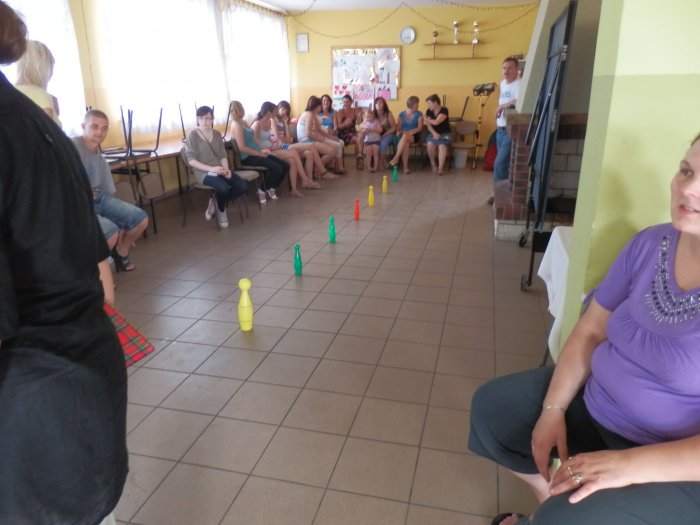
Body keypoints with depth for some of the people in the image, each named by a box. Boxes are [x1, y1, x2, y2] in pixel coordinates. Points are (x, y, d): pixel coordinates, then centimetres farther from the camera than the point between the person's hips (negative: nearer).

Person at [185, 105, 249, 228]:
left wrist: (226, 169, -12)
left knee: (243, 186, -17)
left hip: (219, 170, 6)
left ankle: (216, 202, 4)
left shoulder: (217, 134, 12)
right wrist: (211, 168, -22)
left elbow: (223, 155, 10)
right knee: (224, 188, -34)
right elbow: (191, 160, -11)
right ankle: (221, 210, 0)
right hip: (203, 172, -6)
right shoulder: (193, 135, -5)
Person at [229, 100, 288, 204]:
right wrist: (260, 153, -15)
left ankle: (271, 188, 14)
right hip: (248, 157, -9)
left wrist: (262, 150, 1)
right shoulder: (236, 125, -12)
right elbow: (242, 148, -19)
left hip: (256, 154, 9)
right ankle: (263, 191, -4)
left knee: (285, 165, -2)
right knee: (276, 168, -24)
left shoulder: (244, 123, 17)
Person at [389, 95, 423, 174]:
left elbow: (420, 128, -4)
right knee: (406, 143, -35)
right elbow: (399, 127, 10)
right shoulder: (401, 114, 10)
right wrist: (399, 132, -14)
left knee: (405, 136, -37)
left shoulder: (419, 114, 5)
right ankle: (405, 167, -39)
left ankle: (396, 158, -40)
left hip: (414, 136, -1)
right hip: (403, 135, 1)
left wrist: (410, 132, -20)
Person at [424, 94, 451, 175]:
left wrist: (427, 119, -2)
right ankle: (433, 165, -8)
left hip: (445, 134, -3)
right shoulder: (429, 111, 5)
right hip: (433, 133, 3)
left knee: (442, 145, -33)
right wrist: (434, 133, -18)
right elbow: (428, 125, -1)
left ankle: (440, 168, -32)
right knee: (430, 144, -29)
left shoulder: (444, 110, -12)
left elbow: (436, 122, -20)